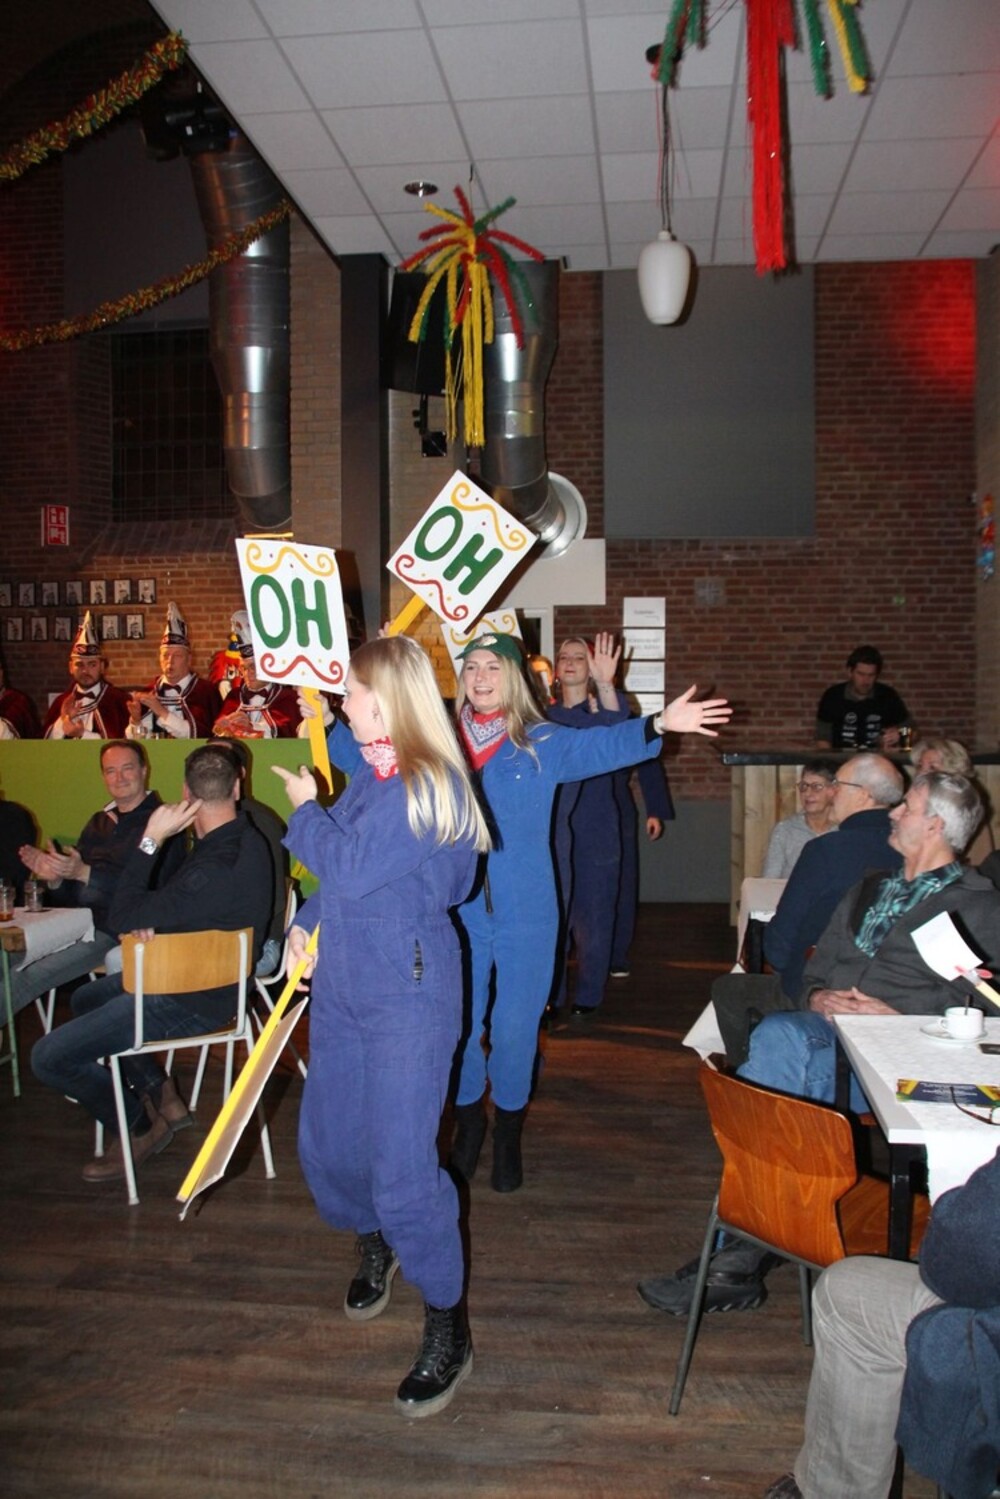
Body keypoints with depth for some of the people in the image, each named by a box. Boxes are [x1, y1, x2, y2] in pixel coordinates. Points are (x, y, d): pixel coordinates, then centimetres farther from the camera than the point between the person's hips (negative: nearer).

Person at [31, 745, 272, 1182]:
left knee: (49, 1057, -8)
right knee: (86, 998, 28)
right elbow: (180, 902, 11)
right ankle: (161, 1096, 23)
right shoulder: (244, 838, -1)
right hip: (209, 977, 11)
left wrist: (151, 839, -23)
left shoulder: (215, 868, -33)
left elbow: (122, 917, -26)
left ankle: (141, 1128, 12)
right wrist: (152, 914, -10)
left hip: (192, 1002, -10)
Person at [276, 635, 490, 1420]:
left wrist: (305, 810, -7)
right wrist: (307, 921, 7)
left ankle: (448, 1332, 15)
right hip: (344, 983, 9)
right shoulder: (369, 773, 8)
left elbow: (350, 867, -23)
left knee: (402, 1166, -7)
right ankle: (375, 1249, 48)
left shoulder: (429, 786, -19)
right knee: (325, 1141, 18)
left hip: (409, 995, -9)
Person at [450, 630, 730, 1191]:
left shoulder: (542, 743, -1)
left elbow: (602, 745, -16)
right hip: (458, 912, 2)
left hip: (525, 913, -2)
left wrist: (659, 725, -33)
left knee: (516, 1027, 4)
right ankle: (469, 1123, 32)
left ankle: (508, 1134, 26)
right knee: (460, 1023, 10)